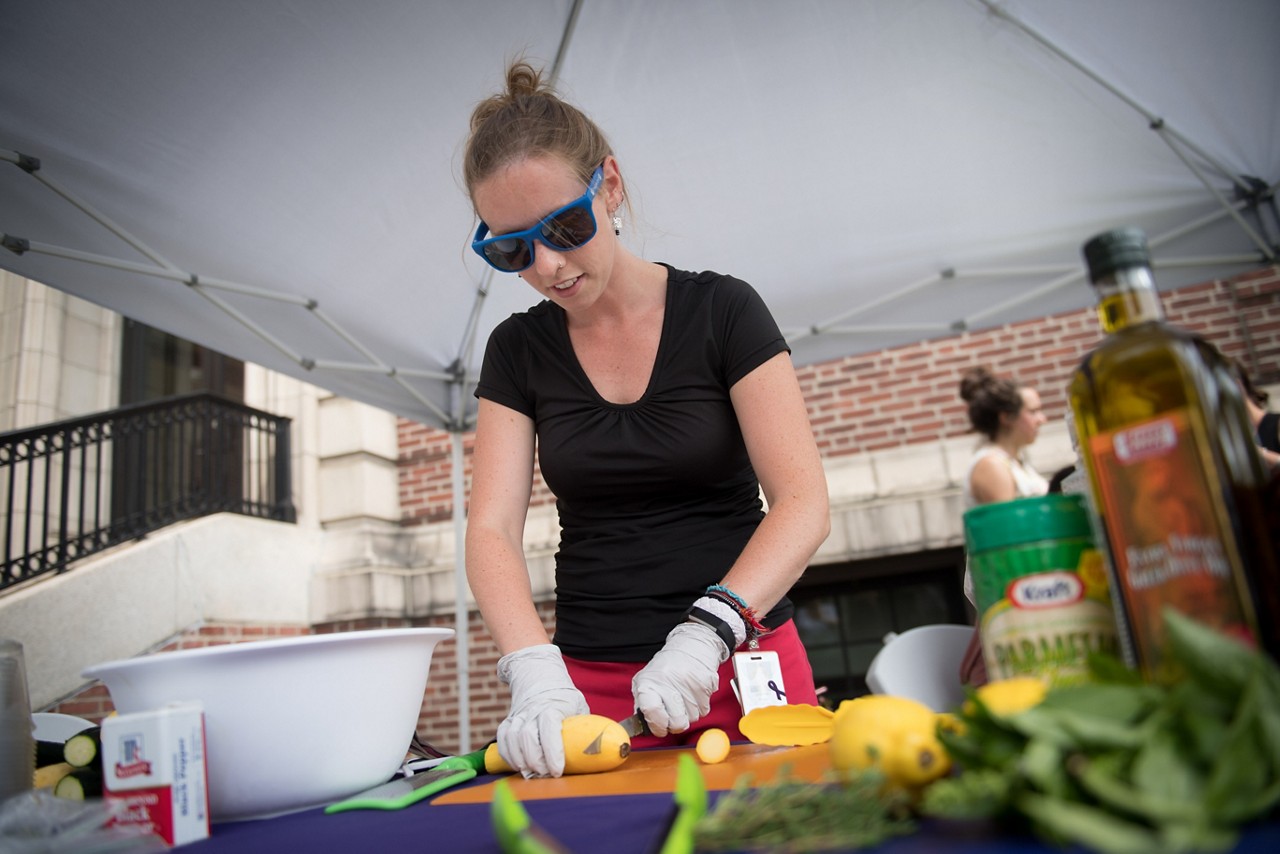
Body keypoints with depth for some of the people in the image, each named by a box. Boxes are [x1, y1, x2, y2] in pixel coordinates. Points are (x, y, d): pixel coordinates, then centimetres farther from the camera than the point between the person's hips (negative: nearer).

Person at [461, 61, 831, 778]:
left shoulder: (722, 309, -5)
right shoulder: (517, 351, 4)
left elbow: (804, 505, -11)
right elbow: (492, 531, -4)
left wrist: (704, 634, -25)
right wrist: (535, 673, -21)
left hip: (742, 668, -1)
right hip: (591, 686, 2)